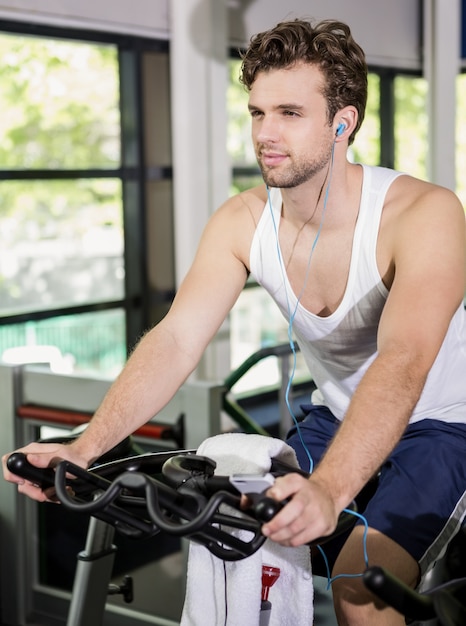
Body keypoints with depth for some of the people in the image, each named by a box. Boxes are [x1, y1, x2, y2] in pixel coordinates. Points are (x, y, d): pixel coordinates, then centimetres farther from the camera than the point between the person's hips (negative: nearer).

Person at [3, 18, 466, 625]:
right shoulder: (242, 222, -12)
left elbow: (402, 364, -42)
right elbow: (175, 339, -20)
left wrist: (329, 489, -57)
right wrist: (86, 447, -35)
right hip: (336, 416, 5)